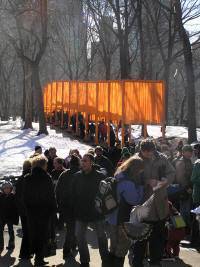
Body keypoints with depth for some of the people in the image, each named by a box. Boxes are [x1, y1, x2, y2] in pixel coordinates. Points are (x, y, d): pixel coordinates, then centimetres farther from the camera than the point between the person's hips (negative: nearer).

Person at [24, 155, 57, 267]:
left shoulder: (27, 179, 0)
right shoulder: (46, 178, -13)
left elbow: (25, 196, 5)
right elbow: (51, 196, -10)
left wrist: (28, 208, 13)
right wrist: (53, 209, 0)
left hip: (31, 211, 4)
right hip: (45, 211, -4)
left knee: (34, 234, 13)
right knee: (43, 234, 4)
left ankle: (37, 256, 20)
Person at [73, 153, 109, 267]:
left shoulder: (100, 176, -10)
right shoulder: (78, 176, 0)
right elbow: (74, 195, 5)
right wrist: (75, 210, 1)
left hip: (97, 212, -3)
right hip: (81, 213, 3)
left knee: (101, 236, 10)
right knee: (80, 238, 6)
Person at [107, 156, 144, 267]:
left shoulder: (120, 177, 6)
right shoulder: (127, 183, -26)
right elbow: (136, 200, -20)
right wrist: (140, 185, -14)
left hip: (114, 218, 9)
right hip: (122, 220, -9)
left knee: (115, 248, 20)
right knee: (121, 250, 4)